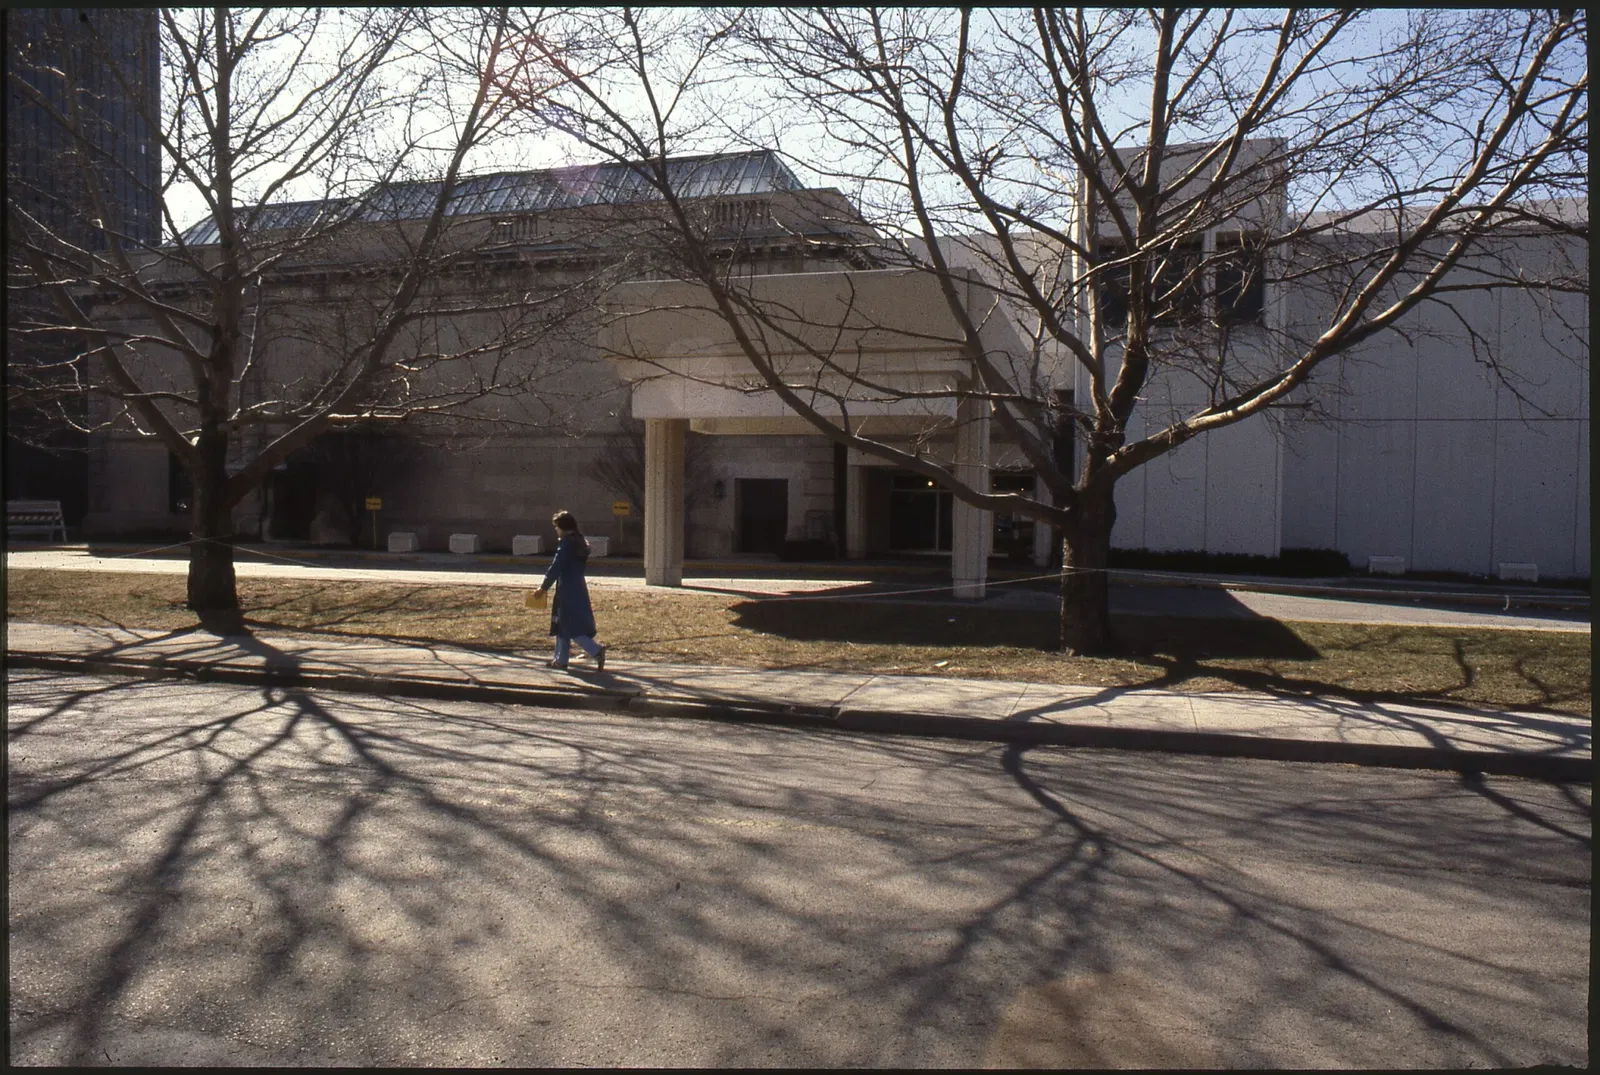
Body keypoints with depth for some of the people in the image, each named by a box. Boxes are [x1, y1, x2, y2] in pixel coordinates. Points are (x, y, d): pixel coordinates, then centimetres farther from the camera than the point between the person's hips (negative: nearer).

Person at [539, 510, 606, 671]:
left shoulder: (566, 543, -14)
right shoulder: (580, 542, 11)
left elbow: (556, 567, -16)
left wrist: (544, 587, -8)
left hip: (567, 590, -9)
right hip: (579, 588, 9)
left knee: (572, 626, -6)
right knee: (563, 623, 17)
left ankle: (596, 650, -18)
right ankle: (561, 659, 23)